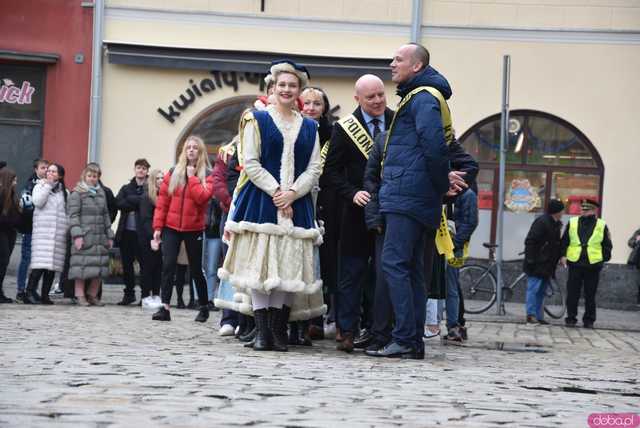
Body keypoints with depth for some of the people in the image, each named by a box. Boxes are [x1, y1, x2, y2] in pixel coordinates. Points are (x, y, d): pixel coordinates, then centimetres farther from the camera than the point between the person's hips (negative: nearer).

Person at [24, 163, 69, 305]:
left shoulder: (64, 191, 16)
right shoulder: (40, 186, 9)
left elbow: (68, 211, 17)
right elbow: (37, 202, -9)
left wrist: (68, 229, 6)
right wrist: (47, 185, -6)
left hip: (59, 232, 3)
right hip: (42, 230, -3)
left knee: (53, 265, 1)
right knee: (40, 263, -15)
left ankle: (45, 294, 6)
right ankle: (30, 292, -12)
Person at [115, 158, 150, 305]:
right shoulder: (126, 188, 15)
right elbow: (118, 203, -3)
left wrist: (131, 200, -10)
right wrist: (137, 203, -11)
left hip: (142, 232, -4)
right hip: (126, 231, 4)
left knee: (144, 264, -4)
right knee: (127, 264, 9)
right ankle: (129, 293, 19)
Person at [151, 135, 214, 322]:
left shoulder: (207, 175, 0)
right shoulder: (173, 172, 6)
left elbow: (202, 197, -18)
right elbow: (162, 200, 4)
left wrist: (192, 177, -12)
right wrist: (158, 226, -1)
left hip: (194, 229, -1)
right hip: (171, 228, 1)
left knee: (196, 269, 7)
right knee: (168, 266, -10)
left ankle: (204, 308, 21)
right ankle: (165, 308, -12)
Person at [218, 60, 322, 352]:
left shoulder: (309, 128, 13)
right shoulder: (257, 120, 5)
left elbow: (314, 169, 7)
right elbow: (251, 163, -2)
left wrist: (292, 193, -10)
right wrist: (275, 191, -12)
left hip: (296, 204, 3)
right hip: (261, 203, -2)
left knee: (289, 265, -1)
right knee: (260, 264, -5)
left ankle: (278, 329, 5)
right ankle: (261, 331, -1)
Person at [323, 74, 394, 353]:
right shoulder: (344, 129, 0)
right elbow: (332, 170, 1)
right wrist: (352, 193, -14)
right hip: (358, 211, -2)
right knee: (352, 273, -3)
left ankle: (373, 329, 13)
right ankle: (347, 332, -2)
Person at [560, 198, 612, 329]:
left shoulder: (601, 225, 5)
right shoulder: (572, 223, 8)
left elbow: (607, 245, 8)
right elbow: (564, 241, 11)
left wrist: (605, 259, 0)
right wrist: (563, 255, 1)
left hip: (593, 265, -1)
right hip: (575, 264, 1)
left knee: (590, 295, 6)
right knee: (572, 293, 3)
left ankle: (589, 320, 15)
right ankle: (571, 318, 11)